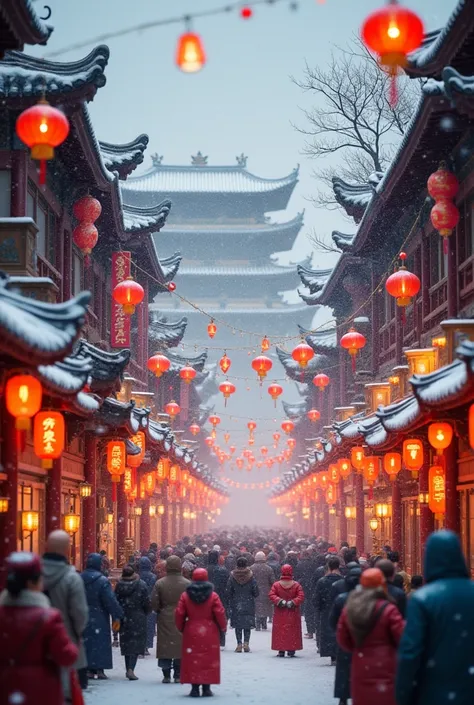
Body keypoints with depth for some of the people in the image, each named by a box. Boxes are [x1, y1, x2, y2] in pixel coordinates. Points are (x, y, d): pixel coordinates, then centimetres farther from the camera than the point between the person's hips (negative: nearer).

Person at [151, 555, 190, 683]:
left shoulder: (159, 583, -5)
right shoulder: (187, 584, -6)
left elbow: (154, 604, -4)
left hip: (164, 620, 0)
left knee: (165, 646, 5)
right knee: (181, 647, 6)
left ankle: (166, 675, 4)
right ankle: (178, 675, 7)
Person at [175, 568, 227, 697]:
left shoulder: (185, 595, -1)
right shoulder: (213, 596, -6)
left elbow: (179, 614, -1)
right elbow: (220, 614, -7)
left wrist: (181, 628, 15)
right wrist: (223, 627, 10)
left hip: (191, 633, 1)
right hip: (209, 633, -1)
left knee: (192, 660, 6)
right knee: (208, 660, 6)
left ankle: (194, 688, 3)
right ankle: (206, 688, 5)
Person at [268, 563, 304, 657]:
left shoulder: (276, 584, -3)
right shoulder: (296, 585, -4)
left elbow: (271, 595, -10)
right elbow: (301, 597, -10)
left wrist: (280, 601, -13)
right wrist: (293, 602, -11)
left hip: (280, 614, 0)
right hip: (293, 614, 0)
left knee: (280, 631, 4)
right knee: (292, 631, 7)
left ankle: (281, 650, 1)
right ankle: (291, 650, 5)